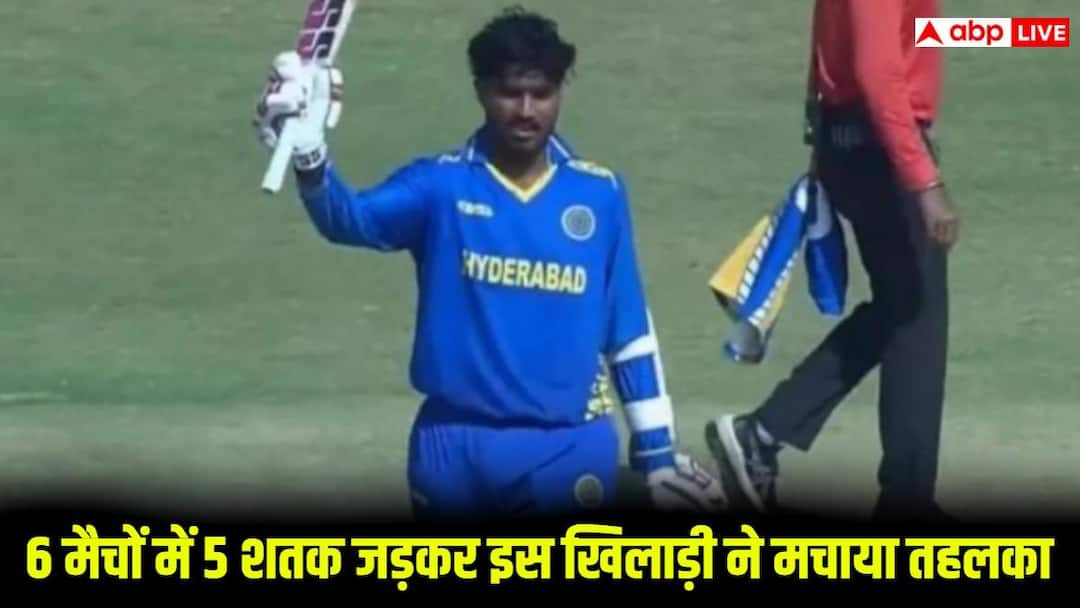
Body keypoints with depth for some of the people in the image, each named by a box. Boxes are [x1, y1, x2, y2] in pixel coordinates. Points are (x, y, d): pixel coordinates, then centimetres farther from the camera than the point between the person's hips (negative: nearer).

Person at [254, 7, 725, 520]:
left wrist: (657, 452, 10)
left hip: (568, 449, 0)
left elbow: (629, 331, 10)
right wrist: (308, 152, -43)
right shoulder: (440, 185, -2)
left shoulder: (599, 195, 4)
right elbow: (349, 218, -22)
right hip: (455, 446, 0)